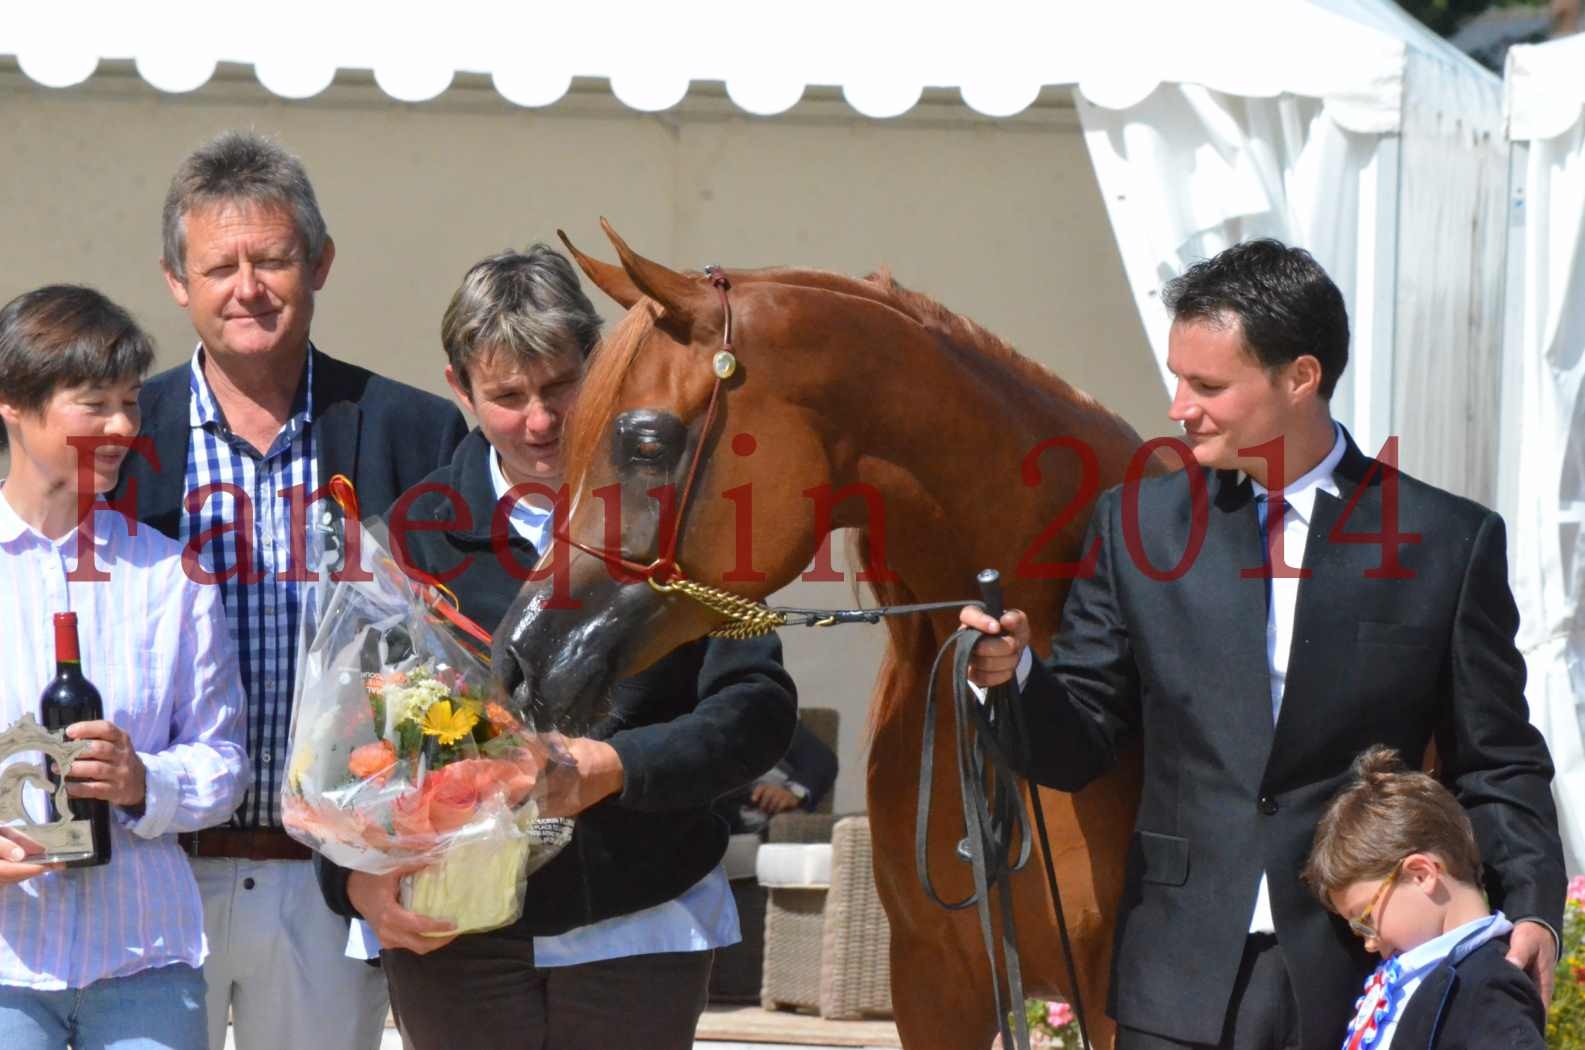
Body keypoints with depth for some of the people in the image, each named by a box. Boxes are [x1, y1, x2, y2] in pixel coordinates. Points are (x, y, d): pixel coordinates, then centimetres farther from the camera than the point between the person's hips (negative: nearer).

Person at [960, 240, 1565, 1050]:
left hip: (1361, 977, -1)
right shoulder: (1137, 522, 7)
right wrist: (1015, 676, -12)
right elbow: (1081, 746, 9)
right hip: (1182, 984, 2)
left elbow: (1495, 763, 5)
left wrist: (1531, 908, -11)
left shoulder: (1451, 541, 2)